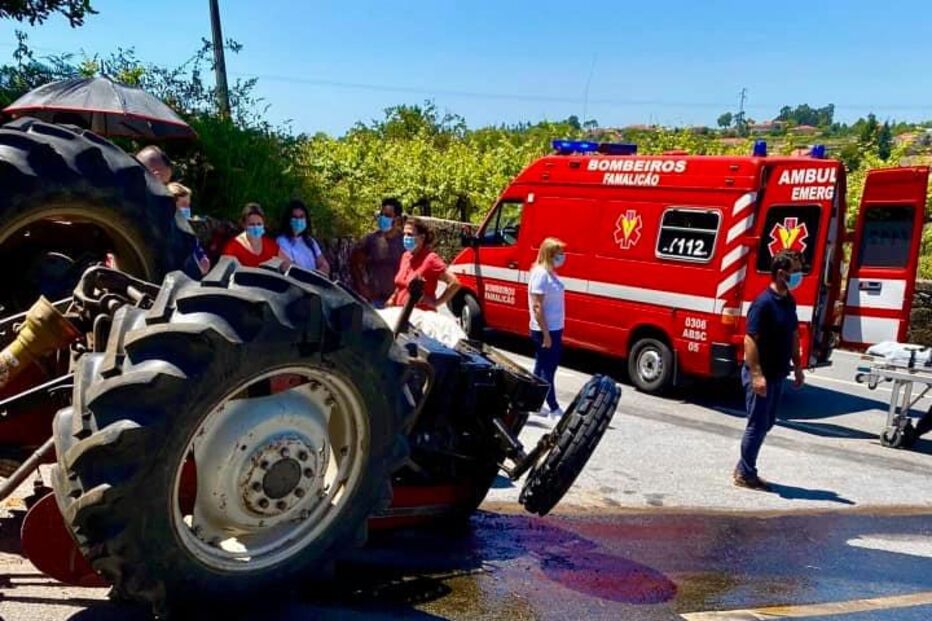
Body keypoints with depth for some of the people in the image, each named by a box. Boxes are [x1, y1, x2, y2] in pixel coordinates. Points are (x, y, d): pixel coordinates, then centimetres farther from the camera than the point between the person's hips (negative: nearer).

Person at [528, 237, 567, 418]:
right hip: (545, 331, -9)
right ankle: (554, 409, 6)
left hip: (554, 329, 9)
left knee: (542, 367, 16)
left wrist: (552, 332, 13)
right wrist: (546, 334, -22)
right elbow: (537, 306, -21)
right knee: (547, 369, -1)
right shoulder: (540, 274, -17)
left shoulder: (550, 273, 11)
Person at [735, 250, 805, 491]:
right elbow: (750, 340, -22)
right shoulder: (763, 303, -19)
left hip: (777, 374, 9)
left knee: (766, 424, 16)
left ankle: (744, 468, 28)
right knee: (757, 424, -1)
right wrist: (756, 374, -26)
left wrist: (797, 367, 17)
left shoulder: (789, 301, 9)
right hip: (760, 375, -9)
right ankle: (746, 475, 12)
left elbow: (793, 335, 18)